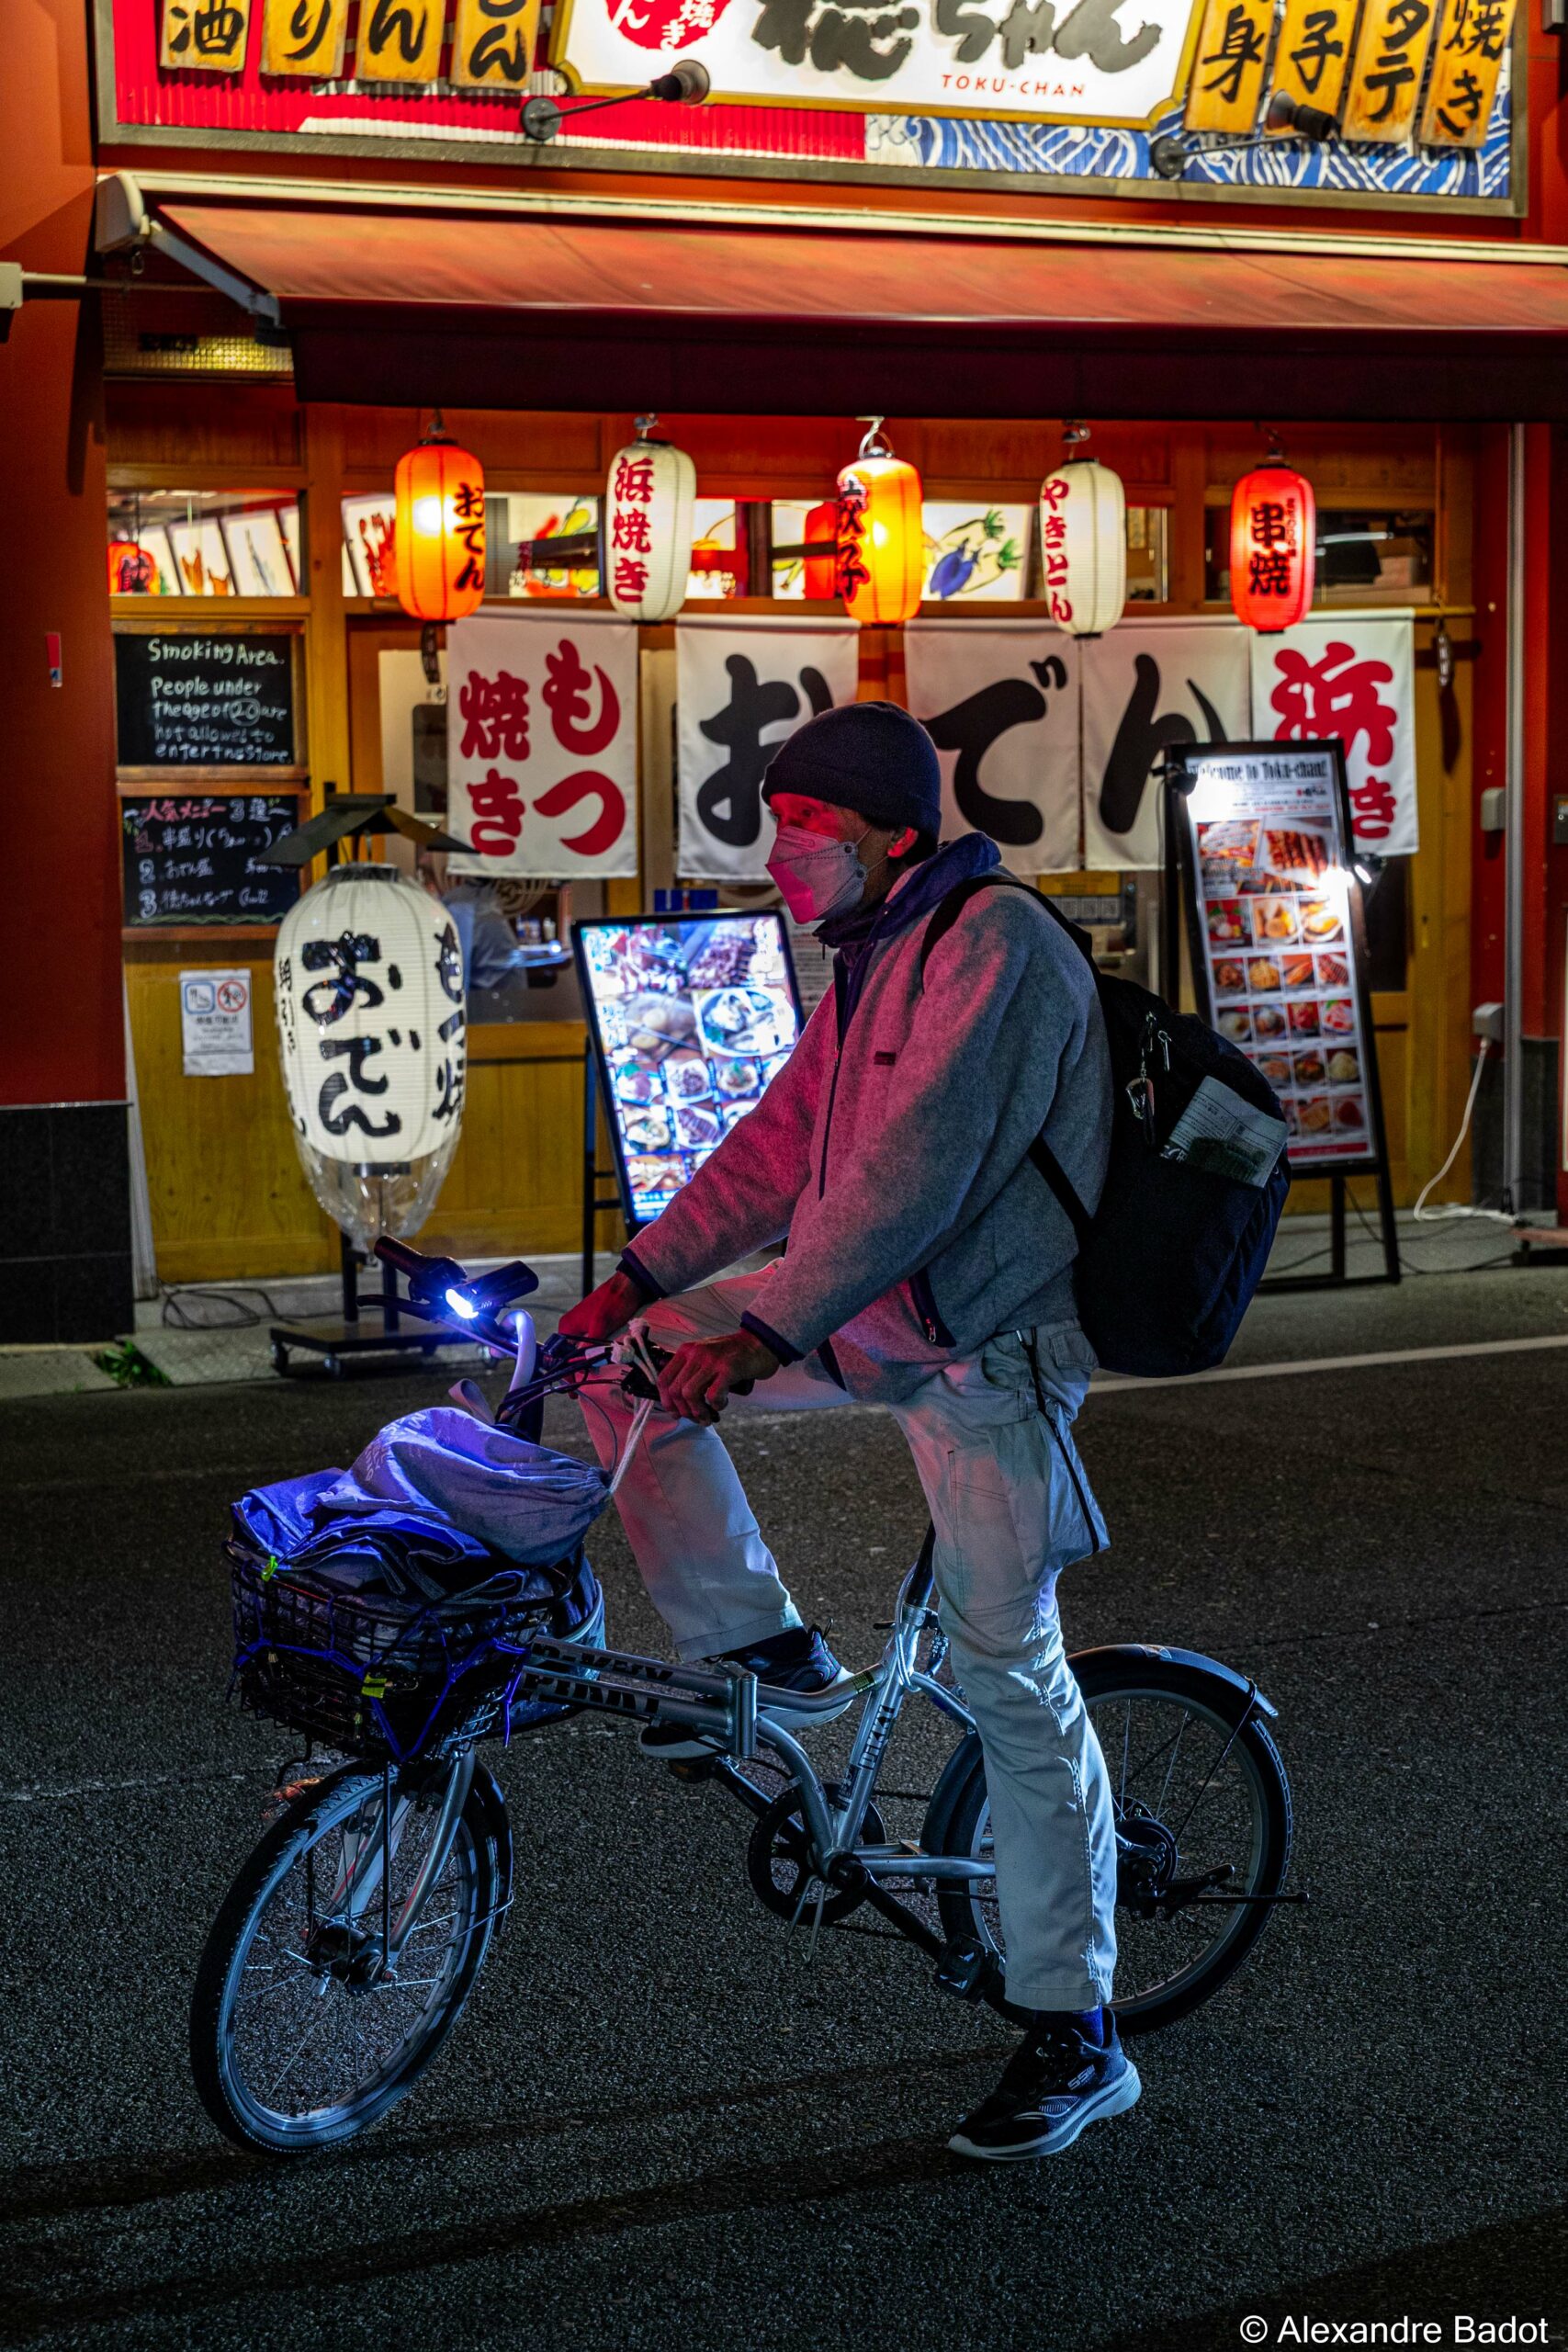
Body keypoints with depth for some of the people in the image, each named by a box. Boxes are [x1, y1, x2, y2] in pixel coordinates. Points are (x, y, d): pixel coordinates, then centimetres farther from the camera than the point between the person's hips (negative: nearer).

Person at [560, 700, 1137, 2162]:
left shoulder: (994, 942, -18)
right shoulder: (870, 962, 13)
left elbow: (913, 1170, -27)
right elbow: (779, 1145, 13)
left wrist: (768, 1333, -32)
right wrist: (641, 1277, 4)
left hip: (982, 1346, -9)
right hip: (871, 1317, 9)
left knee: (1008, 1670, -6)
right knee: (627, 1362, 2)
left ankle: (1074, 2036, 4)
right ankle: (760, 1656, 12)